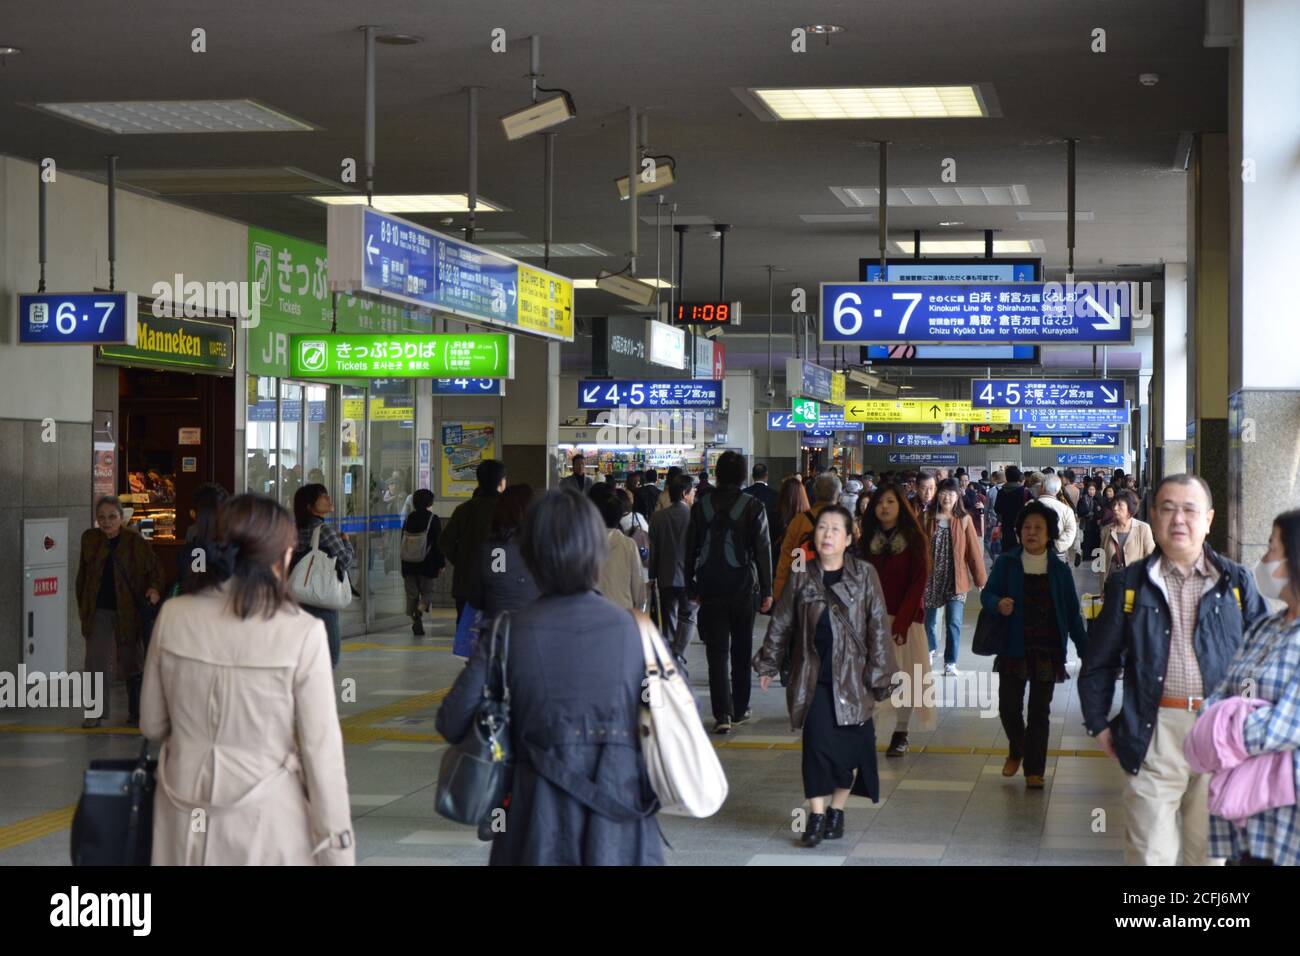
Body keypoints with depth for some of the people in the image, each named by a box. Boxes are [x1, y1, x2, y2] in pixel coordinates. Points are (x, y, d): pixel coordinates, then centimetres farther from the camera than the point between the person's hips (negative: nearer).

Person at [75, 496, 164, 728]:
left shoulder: (135, 541, -7)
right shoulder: (90, 539, 2)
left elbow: (155, 568, -2)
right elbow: (83, 574, 12)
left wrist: (155, 589, -20)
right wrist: (81, 605, 13)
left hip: (128, 610, -2)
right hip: (99, 610, 2)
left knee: (132, 661, 8)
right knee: (97, 661, -2)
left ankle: (136, 713, 19)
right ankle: (97, 712, 7)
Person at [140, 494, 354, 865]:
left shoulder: (173, 616, -5)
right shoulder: (302, 633, -15)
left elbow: (152, 724, 8)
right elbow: (321, 751, -11)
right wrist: (338, 849, -2)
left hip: (186, 820, 4)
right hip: (264, 823, -4)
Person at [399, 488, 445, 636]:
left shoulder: (409, 519, 6)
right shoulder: (433, 519, -5)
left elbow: (403, 542, 11)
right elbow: (439, 543, -6)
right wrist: (441, 564, -1)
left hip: (409, 564, 3)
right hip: (427, 563, -3)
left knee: (412, 593, 9)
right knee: (427, 590, 10)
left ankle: (415, 621, 3)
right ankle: (422, 606, -21)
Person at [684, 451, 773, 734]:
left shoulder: (701, 506, 1)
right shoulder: (753, 506, -6)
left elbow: (690, 549, 5)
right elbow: (763, 550, -6)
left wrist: (691, 586, 12)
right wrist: (767, 590, -1)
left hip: (711, 589, 1)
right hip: (743, 588, -1)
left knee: (717, 651, 1)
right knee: (742, 650, 13)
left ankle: (722, 714, -9)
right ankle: (739, 709, 20)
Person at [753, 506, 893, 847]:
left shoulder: (865, 575, -1)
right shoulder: (802, 577, 4)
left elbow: (878, 627, -1)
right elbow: (781, 623, 12)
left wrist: (878, 675, -4)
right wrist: (768, 665, 14)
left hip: (852, 675, 0)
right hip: (813, 676, 0)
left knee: (851, 745, 2)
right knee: (818, 741, -9)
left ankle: (837, 810, 20)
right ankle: (816, 815, -2)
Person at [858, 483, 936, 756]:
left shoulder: (914, 539, -2)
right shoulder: (867, 539, 9)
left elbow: (918, 583, -7)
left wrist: (901, 622, -15)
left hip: (905, 617, -3)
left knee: (904, 675, -1)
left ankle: (901, 735, 6)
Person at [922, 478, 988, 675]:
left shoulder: (964, 520, -4)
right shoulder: (927, 519, -2)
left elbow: (974, 550, -4)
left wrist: (981, 578, -5)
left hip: (956, 579, -2)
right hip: (932, 578, 2)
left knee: (954, 622, -10)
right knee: (929, 620, 15)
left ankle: (950, 663, 1)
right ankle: (930, 649, 44)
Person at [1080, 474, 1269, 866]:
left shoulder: (1236, 582, 7)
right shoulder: (1129, 584, 5)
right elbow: (1099, 662, 10)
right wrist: (1098, 724, 6)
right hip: (1156, 734, -1)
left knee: (1211, 850, 11)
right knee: (1151, 851, -1)